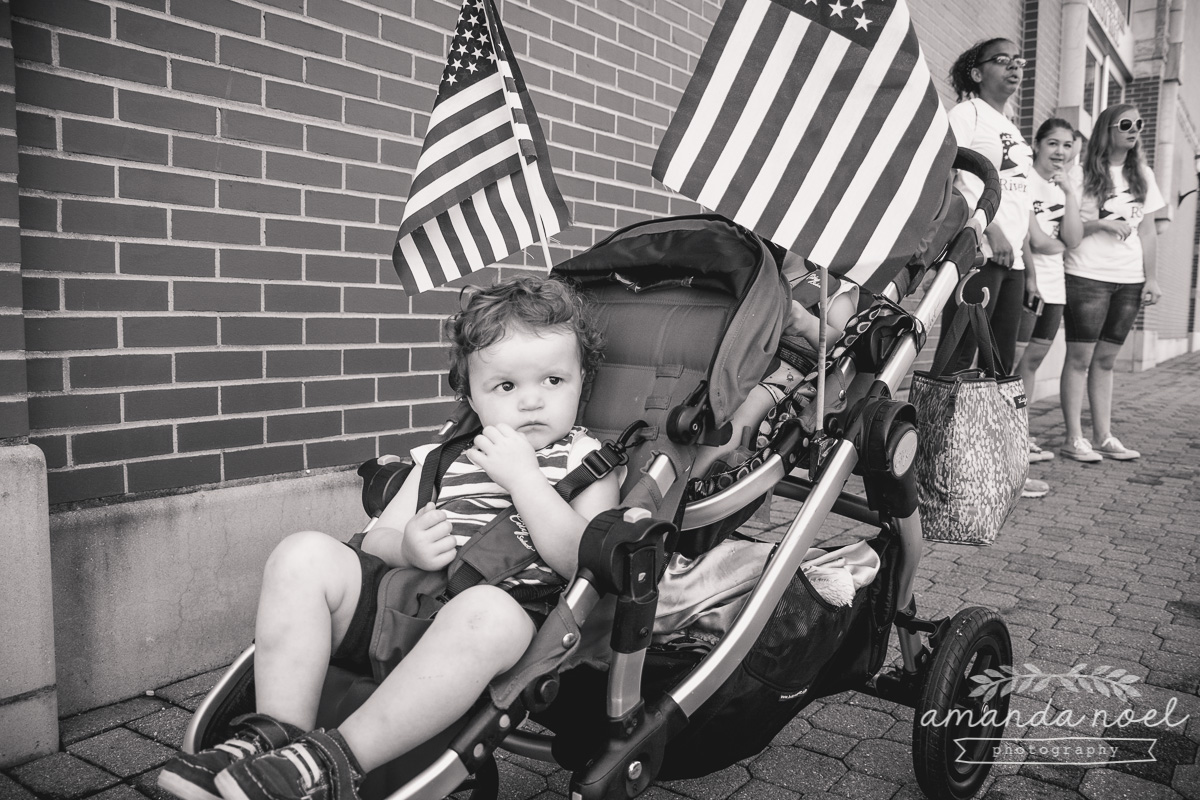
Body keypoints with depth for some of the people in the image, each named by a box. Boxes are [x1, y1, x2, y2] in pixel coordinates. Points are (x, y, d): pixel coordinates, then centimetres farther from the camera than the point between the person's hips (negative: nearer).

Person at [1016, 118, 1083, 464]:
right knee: (1010, 361, -7)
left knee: (1033, 361, 11)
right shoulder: (1025, 180, -9)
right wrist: (1059, 245, 3)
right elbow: (1035, 239, -17)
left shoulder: (1063, 187, 15)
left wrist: (1069, 190, -5)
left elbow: (1073, 238, 0)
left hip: (1053, 286, 8)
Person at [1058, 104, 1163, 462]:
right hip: (1087, 276, -5)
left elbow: (1147, 231, 14)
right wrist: (1102, 223, -16)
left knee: (1105, 359, 9)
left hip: (1129, 280, 5)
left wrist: (1152, 278, 9)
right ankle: (1074, 438, 1)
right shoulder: (1083, 172, -2)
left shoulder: (1142, 175, 14)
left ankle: (1104, 436, 14)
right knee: (1080, 357, -3)